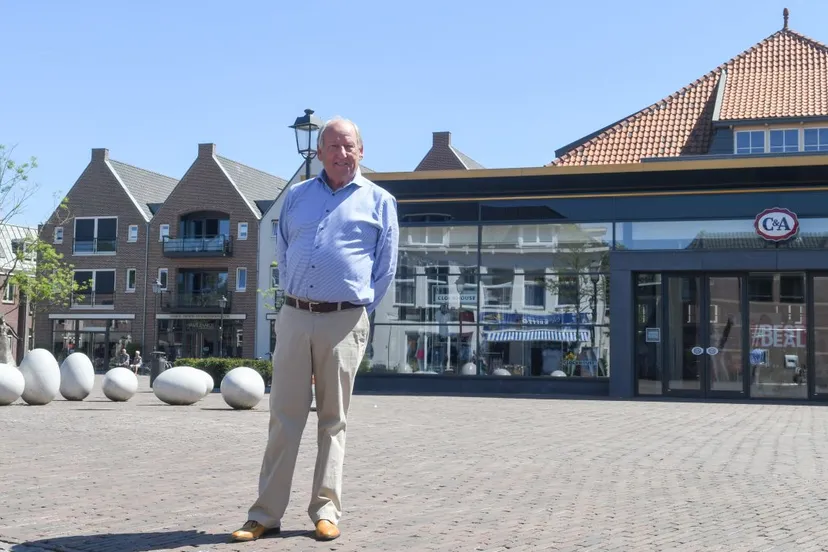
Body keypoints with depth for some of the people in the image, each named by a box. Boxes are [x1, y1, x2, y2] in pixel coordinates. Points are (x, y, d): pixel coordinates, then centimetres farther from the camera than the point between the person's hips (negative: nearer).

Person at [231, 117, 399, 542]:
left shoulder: (378, 201, 6)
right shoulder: (296, 196, 15)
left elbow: (386, 267, 8)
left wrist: (362, 308, 6)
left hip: (344, 322, -2)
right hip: (294, 317, 2)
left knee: (332, 420, 4)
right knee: (284, 416, 1)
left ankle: (326, 512, 11)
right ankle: (265, 514, 5)